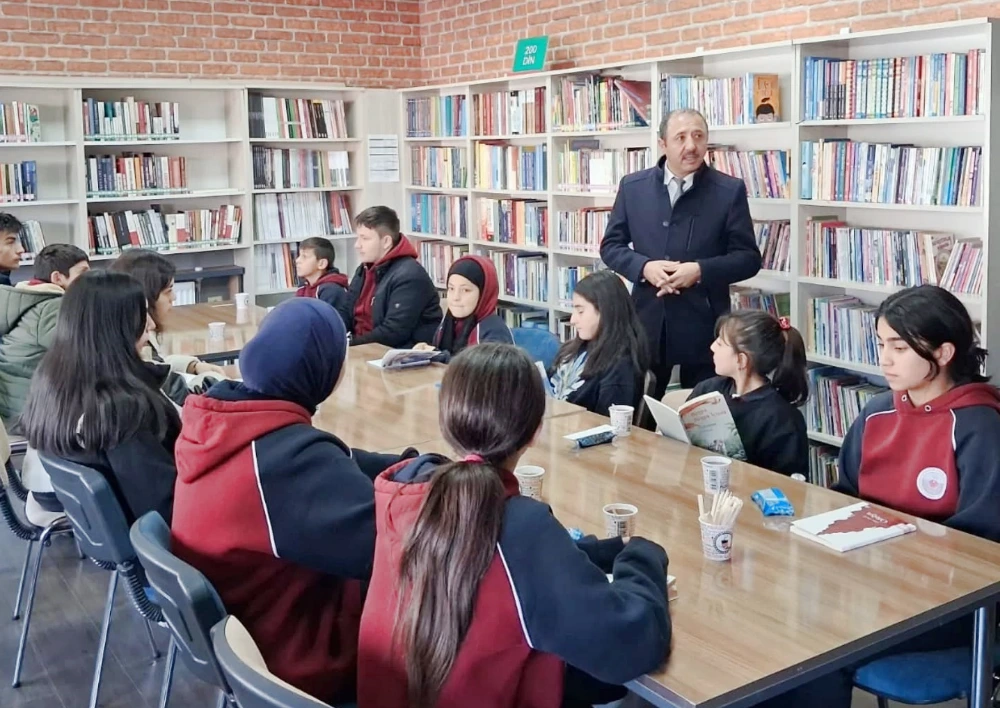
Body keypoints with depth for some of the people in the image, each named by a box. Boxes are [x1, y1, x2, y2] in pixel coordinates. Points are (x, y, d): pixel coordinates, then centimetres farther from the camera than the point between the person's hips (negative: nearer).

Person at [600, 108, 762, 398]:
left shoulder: (730, 190, -3)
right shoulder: (632, 186, 4)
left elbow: (748, 257, -2)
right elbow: (611, 245, 7)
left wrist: (700, 270, -18)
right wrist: (644, 266, -13)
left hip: (703, 325, -2)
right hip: (647, 322, 2)